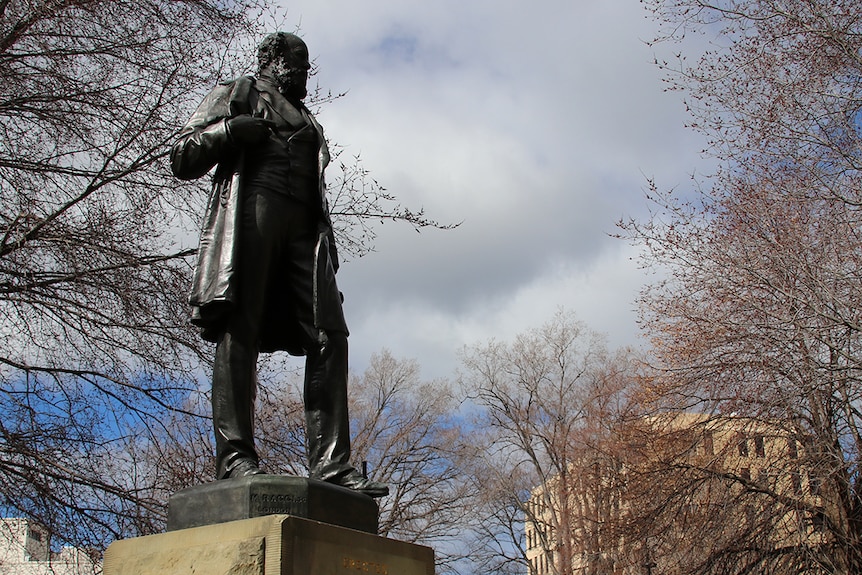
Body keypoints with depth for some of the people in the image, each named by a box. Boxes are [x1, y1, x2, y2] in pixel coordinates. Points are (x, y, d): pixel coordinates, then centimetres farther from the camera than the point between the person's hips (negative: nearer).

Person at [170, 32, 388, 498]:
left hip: (303, 227, 5)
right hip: (250, 208, -5)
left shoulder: (308, 122, 37)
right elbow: (182, 159, 12)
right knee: (240, 329, -16)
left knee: (329, 337, -12)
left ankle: (330, 463, -18)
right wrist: (228, 131, -7)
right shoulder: (237, 93, 22)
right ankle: (234, 455, -20)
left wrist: (329, 255, 13)